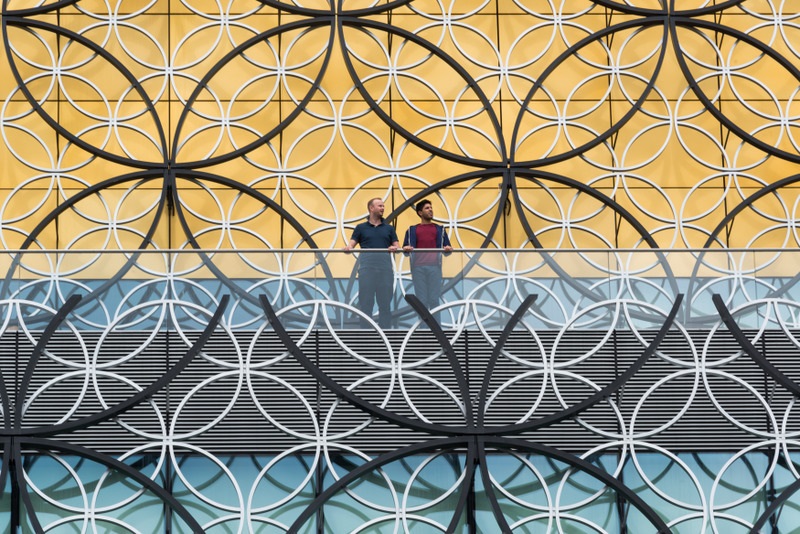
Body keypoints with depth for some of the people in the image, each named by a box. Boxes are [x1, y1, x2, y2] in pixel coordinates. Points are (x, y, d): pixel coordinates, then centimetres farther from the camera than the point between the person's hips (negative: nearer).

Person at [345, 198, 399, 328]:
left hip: (385, 268, 2)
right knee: (365, 303, -2)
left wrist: (394, 248, -12)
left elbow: (396, 245, 11)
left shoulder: (389, 228, 17)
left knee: (385, 303, 1)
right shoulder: (361, 228, 12)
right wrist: (348, 247, -19)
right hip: (367, 267, -2)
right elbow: (352, 243, 5)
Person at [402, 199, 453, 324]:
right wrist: (406, 249, -12)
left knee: (434, 300, -3)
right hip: (418, 267, 0)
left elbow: (447, 249, 14)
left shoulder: (439, 229, 20)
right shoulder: (412, 230, 18)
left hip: (434, 266, 0)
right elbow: (406, 248, 11)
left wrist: (448, 249, -10)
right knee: (421, 300, -1)